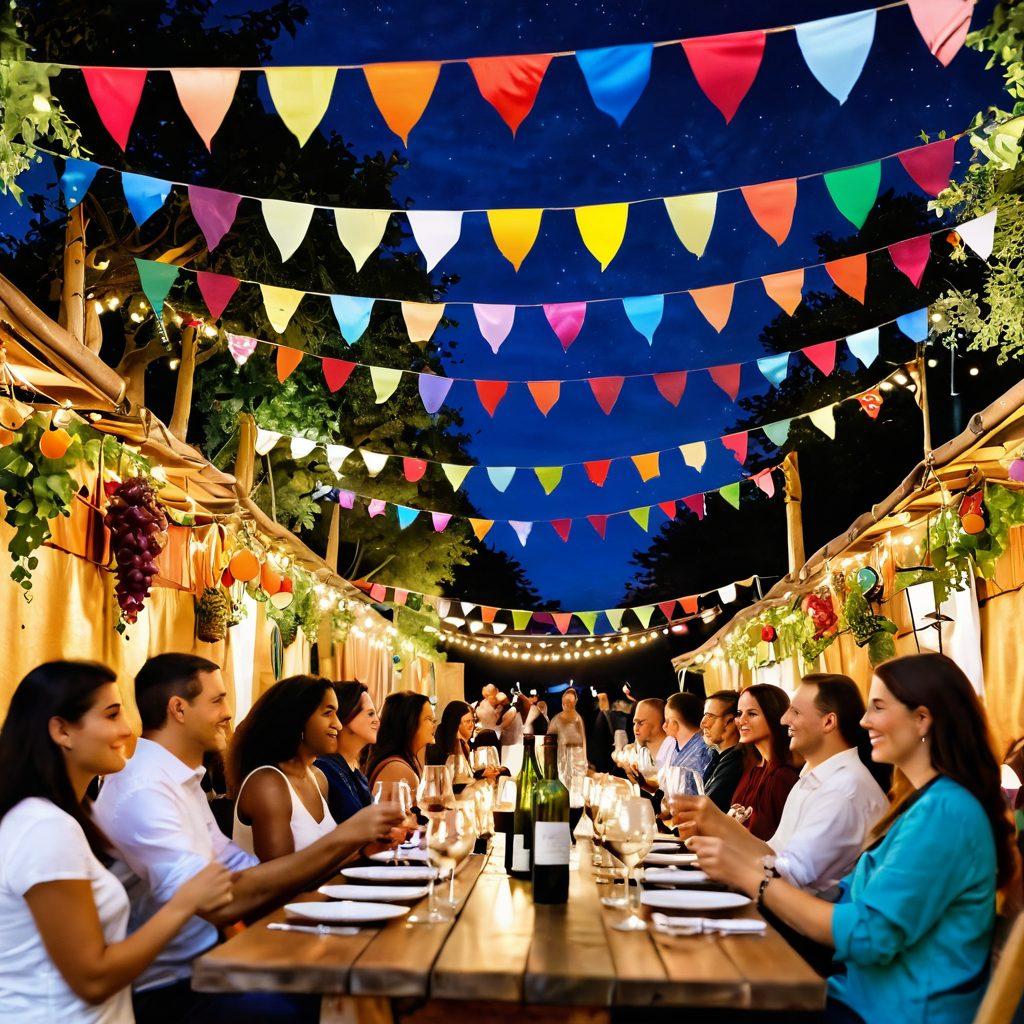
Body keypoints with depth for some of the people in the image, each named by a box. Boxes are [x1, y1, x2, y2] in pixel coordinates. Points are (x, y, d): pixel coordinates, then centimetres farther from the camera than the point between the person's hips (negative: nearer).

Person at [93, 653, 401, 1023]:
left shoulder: (182, 780, 13)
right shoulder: (143, 791, -20)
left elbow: (238, 867, 11)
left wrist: (349, 844, -1)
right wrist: (342, 838, -27)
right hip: (166, 992, -9)